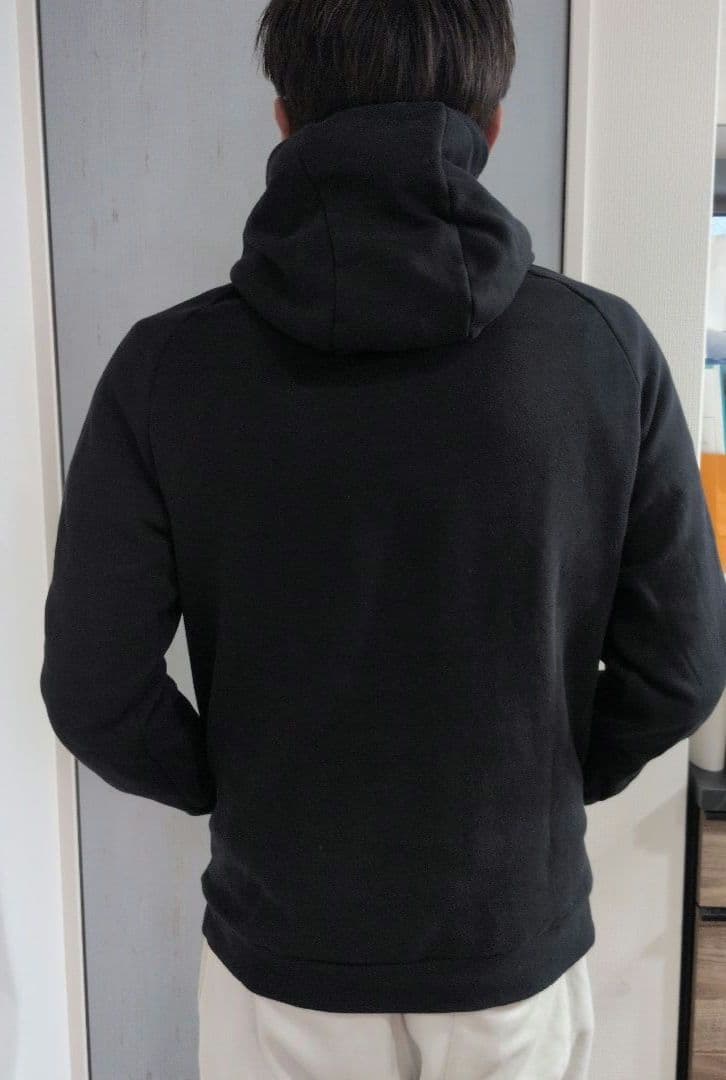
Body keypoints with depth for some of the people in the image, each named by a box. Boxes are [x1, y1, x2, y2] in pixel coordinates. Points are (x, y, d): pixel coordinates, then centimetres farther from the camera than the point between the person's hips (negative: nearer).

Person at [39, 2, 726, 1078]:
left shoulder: (167, 366, -16)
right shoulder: (608, 348, -14)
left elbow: (95, 693, -12)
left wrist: (232, 790, 6)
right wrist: (553, 784, 9)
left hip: (283, 948, 0)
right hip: (517, 944, 1)